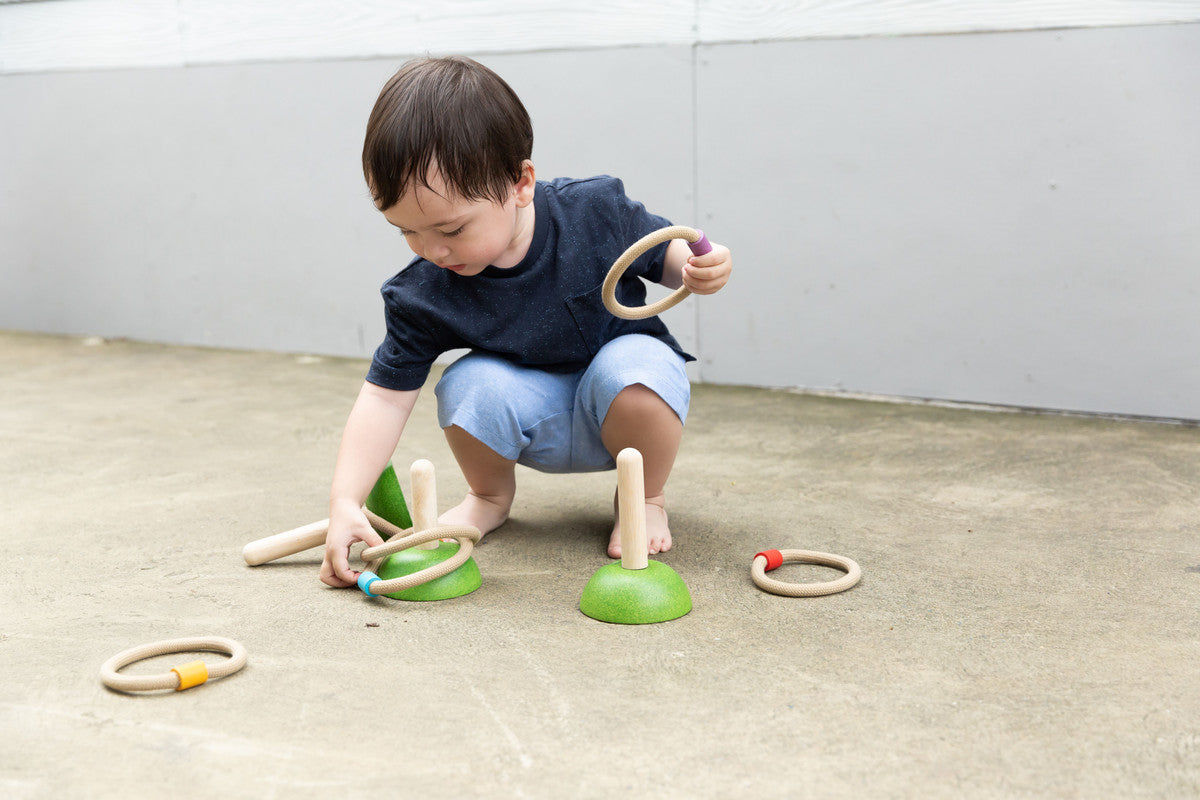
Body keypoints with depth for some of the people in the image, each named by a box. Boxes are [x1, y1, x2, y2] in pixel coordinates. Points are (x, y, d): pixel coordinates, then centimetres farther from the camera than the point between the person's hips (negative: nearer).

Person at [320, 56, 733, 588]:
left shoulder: (595, 211, -22)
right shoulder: (422, 296, -20)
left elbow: (662, 250, -3)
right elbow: (385, 398, -17)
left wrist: (698, 270, -27)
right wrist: (345, 502, -27)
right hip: (537, 424, 2)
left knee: (633, 367, -37)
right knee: (470, 384, -31)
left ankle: (646, 498, -6)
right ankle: (490, 494, 3)